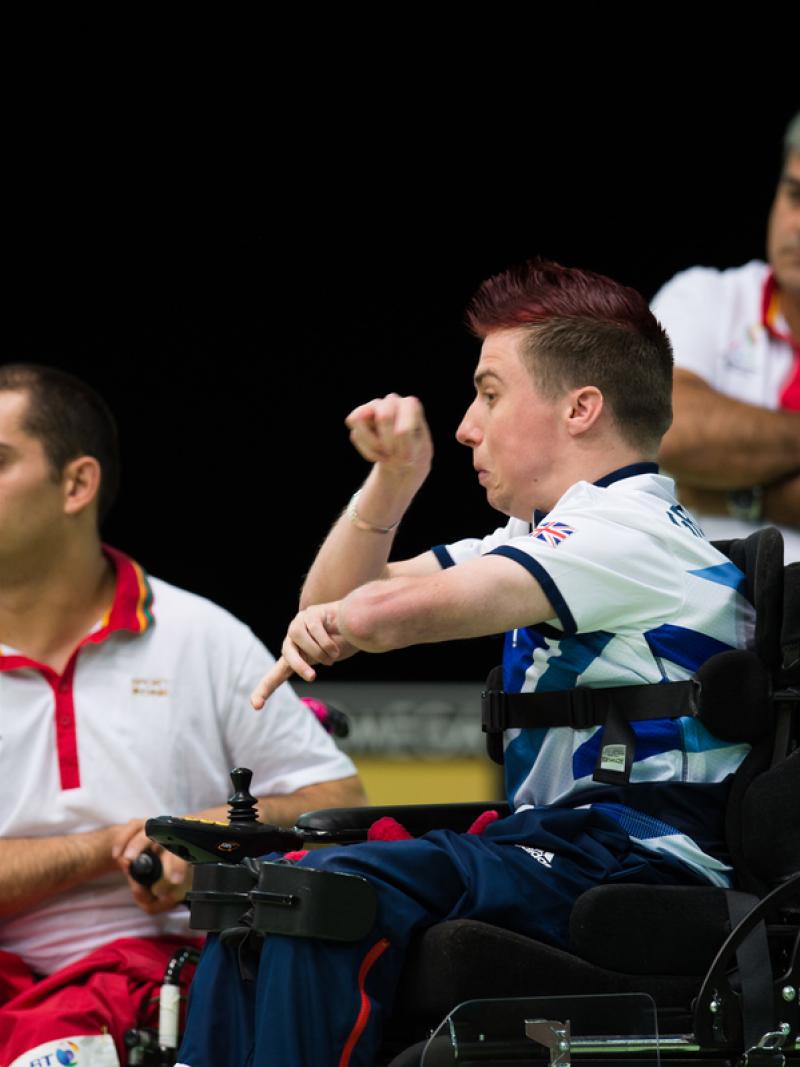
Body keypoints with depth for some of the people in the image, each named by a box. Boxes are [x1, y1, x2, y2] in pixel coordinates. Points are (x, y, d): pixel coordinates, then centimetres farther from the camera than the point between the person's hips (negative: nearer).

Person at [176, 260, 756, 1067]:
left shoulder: (630, 527, -10)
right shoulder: (548, 534, 23)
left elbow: (401, 611, -22)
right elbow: (334, 602, 24)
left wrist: (329, 627, 1)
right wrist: (393, 479, 8)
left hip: (637, 862, -11)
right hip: (563, 848, 11)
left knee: (330, 895, -29)